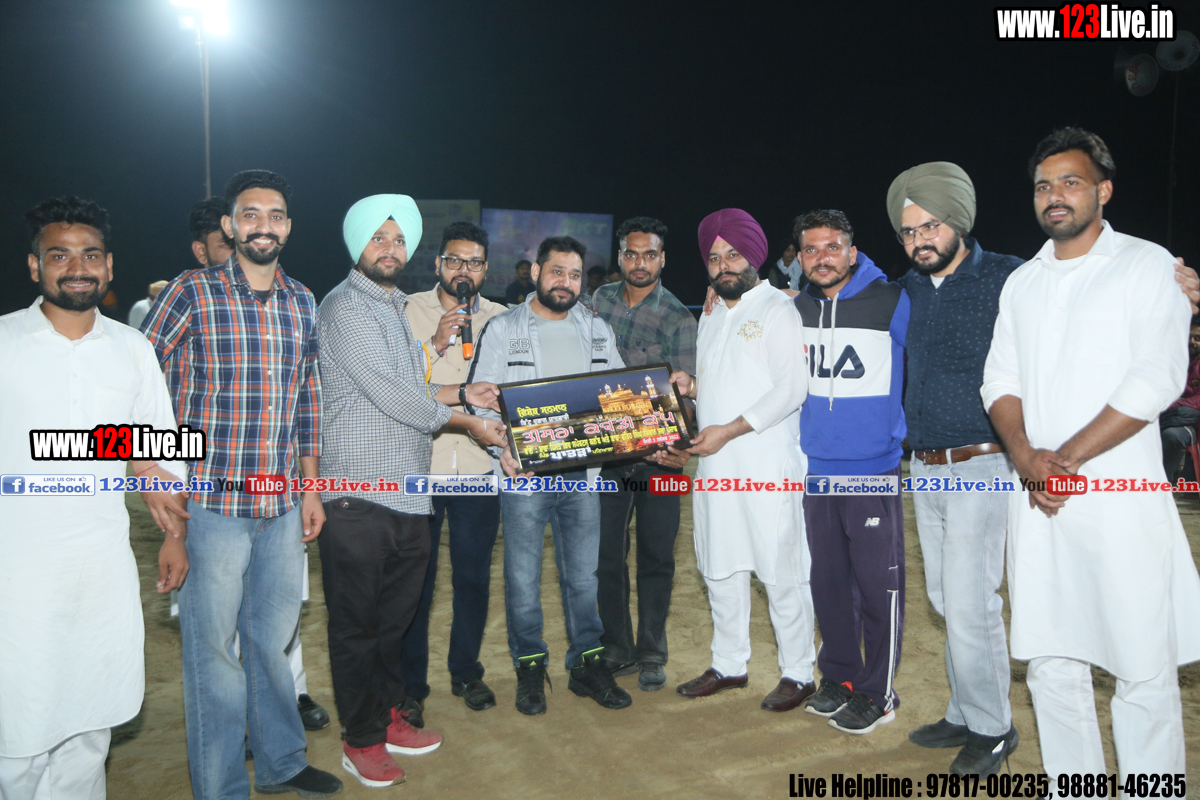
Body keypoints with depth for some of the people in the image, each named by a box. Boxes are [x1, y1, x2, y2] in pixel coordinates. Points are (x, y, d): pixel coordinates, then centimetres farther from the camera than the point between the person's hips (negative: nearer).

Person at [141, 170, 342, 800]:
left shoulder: (303, 304, 10)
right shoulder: (191, 293, -4)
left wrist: (310, 488, 13)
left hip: (284, 505, 5)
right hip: (212, 502, -4)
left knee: (273, 639, 17)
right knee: (213, 648, 5)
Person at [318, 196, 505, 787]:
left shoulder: (396, 308, 19)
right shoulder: (346, 307, -10)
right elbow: (389, 394, -16)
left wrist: (460, 393, 14)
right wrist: (465, 421, -8)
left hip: (407, 495, 8)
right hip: (358, 498, -8)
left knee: (394, 616, 17)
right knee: (357, 623, 5)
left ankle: (388, 717, 33)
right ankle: (361, 742, 19)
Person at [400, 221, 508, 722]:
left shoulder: (499, 319, 9)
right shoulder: (409, 311, 2)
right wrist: (435, 344, -17)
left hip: (478, 466, 2)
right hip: (420, 462, -2)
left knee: (474, 577, 11)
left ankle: (466, 672, 29)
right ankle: (411, 686, 20)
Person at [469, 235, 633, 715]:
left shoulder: (598, 331, 12)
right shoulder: (503, 329, 1)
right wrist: (501, 446, -20)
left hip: (582, 473, 3)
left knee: (583, 574, 10)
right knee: (523, 576, 5)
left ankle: (587, 663, 24)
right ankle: (529, 667, 21)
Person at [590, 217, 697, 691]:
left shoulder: (679, 320, -4)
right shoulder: (600, 300, 6)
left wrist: (681, 447, -25)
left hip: (658, 455, -2)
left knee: (656, 557, 6)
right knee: (606, 553, 8)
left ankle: (652, 654, 20)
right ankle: (617, 649, 24)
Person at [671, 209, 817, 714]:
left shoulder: (777, 308, -6)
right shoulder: (712, 315, 18)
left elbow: (792, 388, -15)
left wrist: (728, 430, -17)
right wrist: (691, 386, 4)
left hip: (768, 467, -7)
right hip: (714, 465, 8)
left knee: (781, 573, 0)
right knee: (720, 569, 14)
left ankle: (798, 673, 15)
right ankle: (729, 664, 28)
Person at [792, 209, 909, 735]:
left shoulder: (893, 303, -8)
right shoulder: (796, 309, 6)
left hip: (875, 472, -5)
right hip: (816, 471, 5)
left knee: (878, 586, 1)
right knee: (828, 582, 14)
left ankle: (877, 693, 17)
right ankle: (839, 678, 30)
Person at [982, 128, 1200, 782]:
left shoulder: (1147, 266, 0)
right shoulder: (1021, 282, 15)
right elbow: (1000, 381, 11)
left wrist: (1066, 458, -13)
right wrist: (1026, 457, -7)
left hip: (1120, 499, -4)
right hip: (1036, 499, 5)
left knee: (1142, 666, 1)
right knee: (1051, 664, 9)